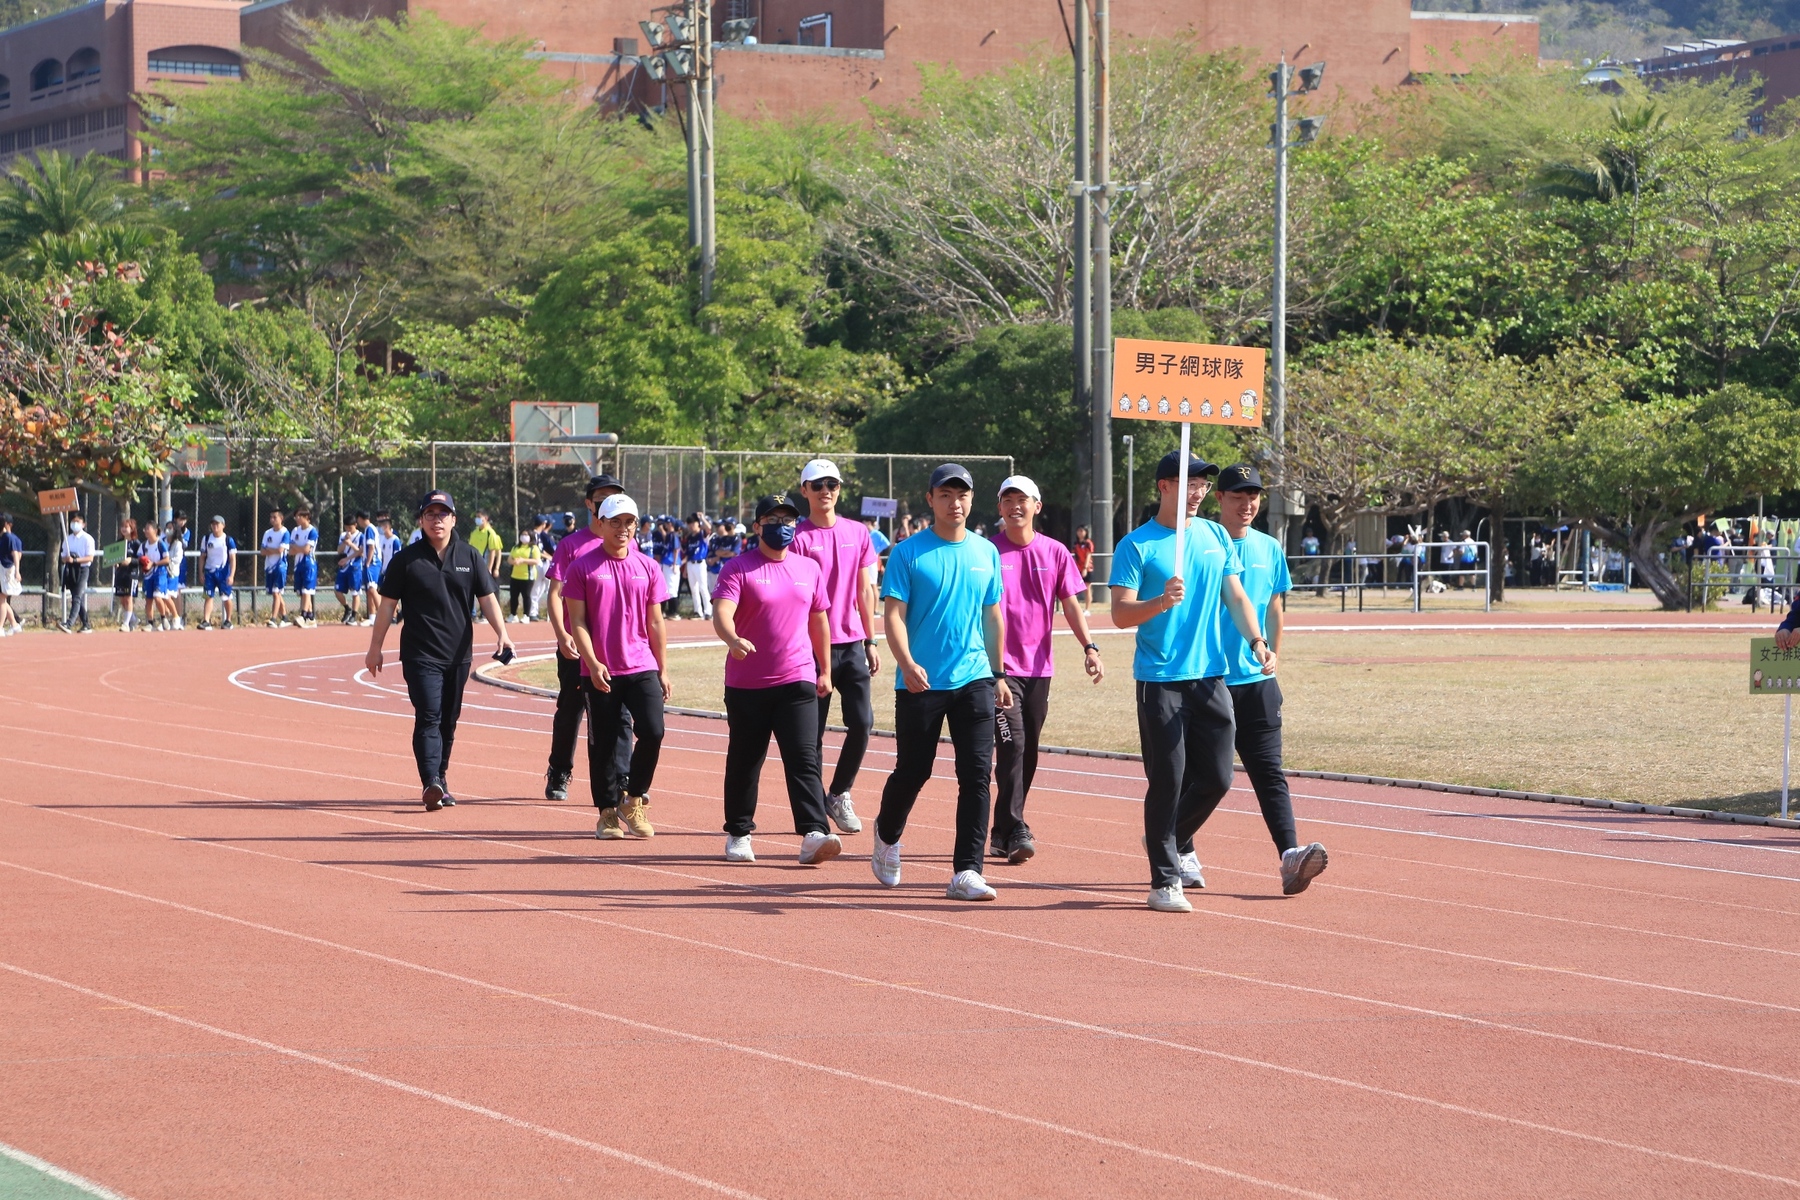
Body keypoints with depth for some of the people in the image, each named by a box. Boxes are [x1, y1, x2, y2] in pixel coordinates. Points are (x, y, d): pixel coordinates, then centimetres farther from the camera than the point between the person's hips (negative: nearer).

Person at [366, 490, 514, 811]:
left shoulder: (470, 557, 8)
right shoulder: (406, 560, 1)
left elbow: (487, 598, 8)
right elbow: (387, 604, 4)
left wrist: (501, 634, -7)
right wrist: (375, 648, 3)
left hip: (459, 654, 3)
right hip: (421, 654, -3)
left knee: (449, 720, 11)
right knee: (428, 717, -16)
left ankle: (440, 777, 25)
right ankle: (431, 784, -26)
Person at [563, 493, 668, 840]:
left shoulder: (647, 567, 8)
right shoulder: (582, 568, -1)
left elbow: (655, 622, 12)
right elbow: (577, 620, -4)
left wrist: (662, 670, 10)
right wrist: (592, 663, -15)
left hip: (642, 668, 2)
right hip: (599, 672, -2)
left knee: (652, 732, -12)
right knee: (603, 743, 3)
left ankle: (633, 802, 6)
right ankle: (608, 812, 15)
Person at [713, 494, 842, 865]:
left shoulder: (809, 568, 9)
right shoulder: (738, 568, -5)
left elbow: (819, 621, 19)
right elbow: (722, 612, -21)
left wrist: (825, 671, 18)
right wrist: (732, 639, -42)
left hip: (797, 681, 2)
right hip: (746, 684, -2)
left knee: (804, 760, -10)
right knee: (744, 761, 9)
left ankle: (813, 835, -18)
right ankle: (738, 834, 22)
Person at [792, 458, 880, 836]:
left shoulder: (858, 533, 9)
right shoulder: (797, 538, -4)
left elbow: (865, 591, 14)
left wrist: (871, 642, 11)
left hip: (852, 644, 4)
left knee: (862, 722, -3)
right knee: (812, 731, 0)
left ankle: (839, 794, 15)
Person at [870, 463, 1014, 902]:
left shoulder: (986, 553, 10)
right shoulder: (908, 553, -3)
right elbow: (893, 614, -10)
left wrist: (998, 675, 17)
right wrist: (907, 663, -25)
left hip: (974, 680, 3)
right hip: (919, 683, -3)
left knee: (977, 774, -6)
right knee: (912, 771, 6)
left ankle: (967, 872, -5)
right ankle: (888, 834, 37)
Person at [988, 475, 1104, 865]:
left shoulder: (1055, 553, 7)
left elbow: (1070, 604, 5)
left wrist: (1089, 646, -8)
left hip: (1039, 666, 4)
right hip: (1000, 666, -4)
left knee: (1028, 752, 9)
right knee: (1012, 746, -14)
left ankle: (1002, 833, 19)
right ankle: (1014, 831, -17)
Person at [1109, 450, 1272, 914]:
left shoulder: (1216, 537, 11)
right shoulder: (1137, 545, -5)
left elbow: (1236, 597, 15)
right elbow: (1121, 614, -10)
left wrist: (1256, 641, -1)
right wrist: (1161, 602, -28)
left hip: (1210, 676, 5)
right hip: (1160, 680, -5)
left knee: (1217, 778, 5)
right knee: (1167, 781, -5)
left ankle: (1174, 840, 32)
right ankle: (1164, 881, 3)